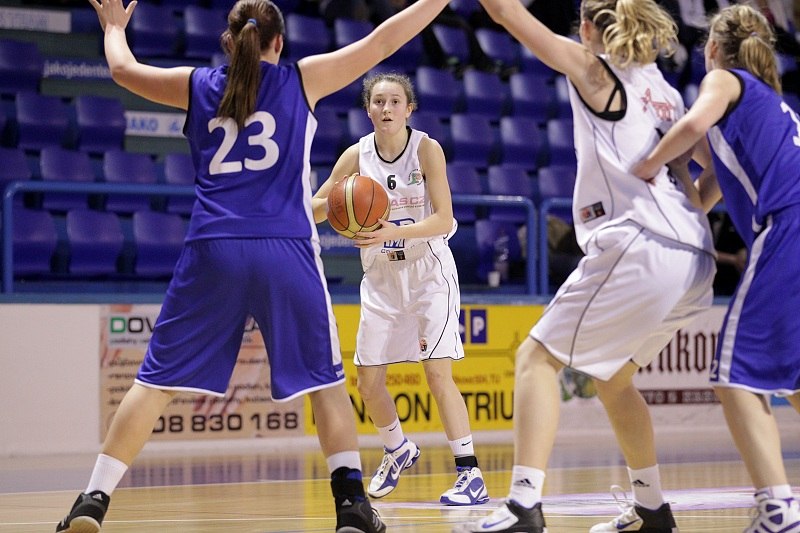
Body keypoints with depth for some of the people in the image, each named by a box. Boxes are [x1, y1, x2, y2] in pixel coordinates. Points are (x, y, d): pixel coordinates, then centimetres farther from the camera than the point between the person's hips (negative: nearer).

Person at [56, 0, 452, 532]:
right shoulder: (303, 79, 9)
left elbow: (124, 69, 30)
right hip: (286, 252, -1)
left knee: (157, 379, 6)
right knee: (324, 378, 10)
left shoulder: (198, 85, 14)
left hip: (213, 252, 2)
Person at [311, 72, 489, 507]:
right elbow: (313, 210, -1)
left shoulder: (427, 149, -13)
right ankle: (398, 451, 34)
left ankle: (470, 474, -13)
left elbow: (444, 219, -18)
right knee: (369, 383, 6)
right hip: (381, 278, 4)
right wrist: (336, 201, -25)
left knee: (437, 372, -16)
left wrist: (394, 233, -32)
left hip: (429, 271, -4)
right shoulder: (357, 155, -4)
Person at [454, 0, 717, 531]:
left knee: (538, 356, -4)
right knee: (612, 377, 24)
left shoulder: (594, 70, 3)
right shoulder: (666, 94, 22)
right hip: (694, 259, 8)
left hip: (638, 247, -8)